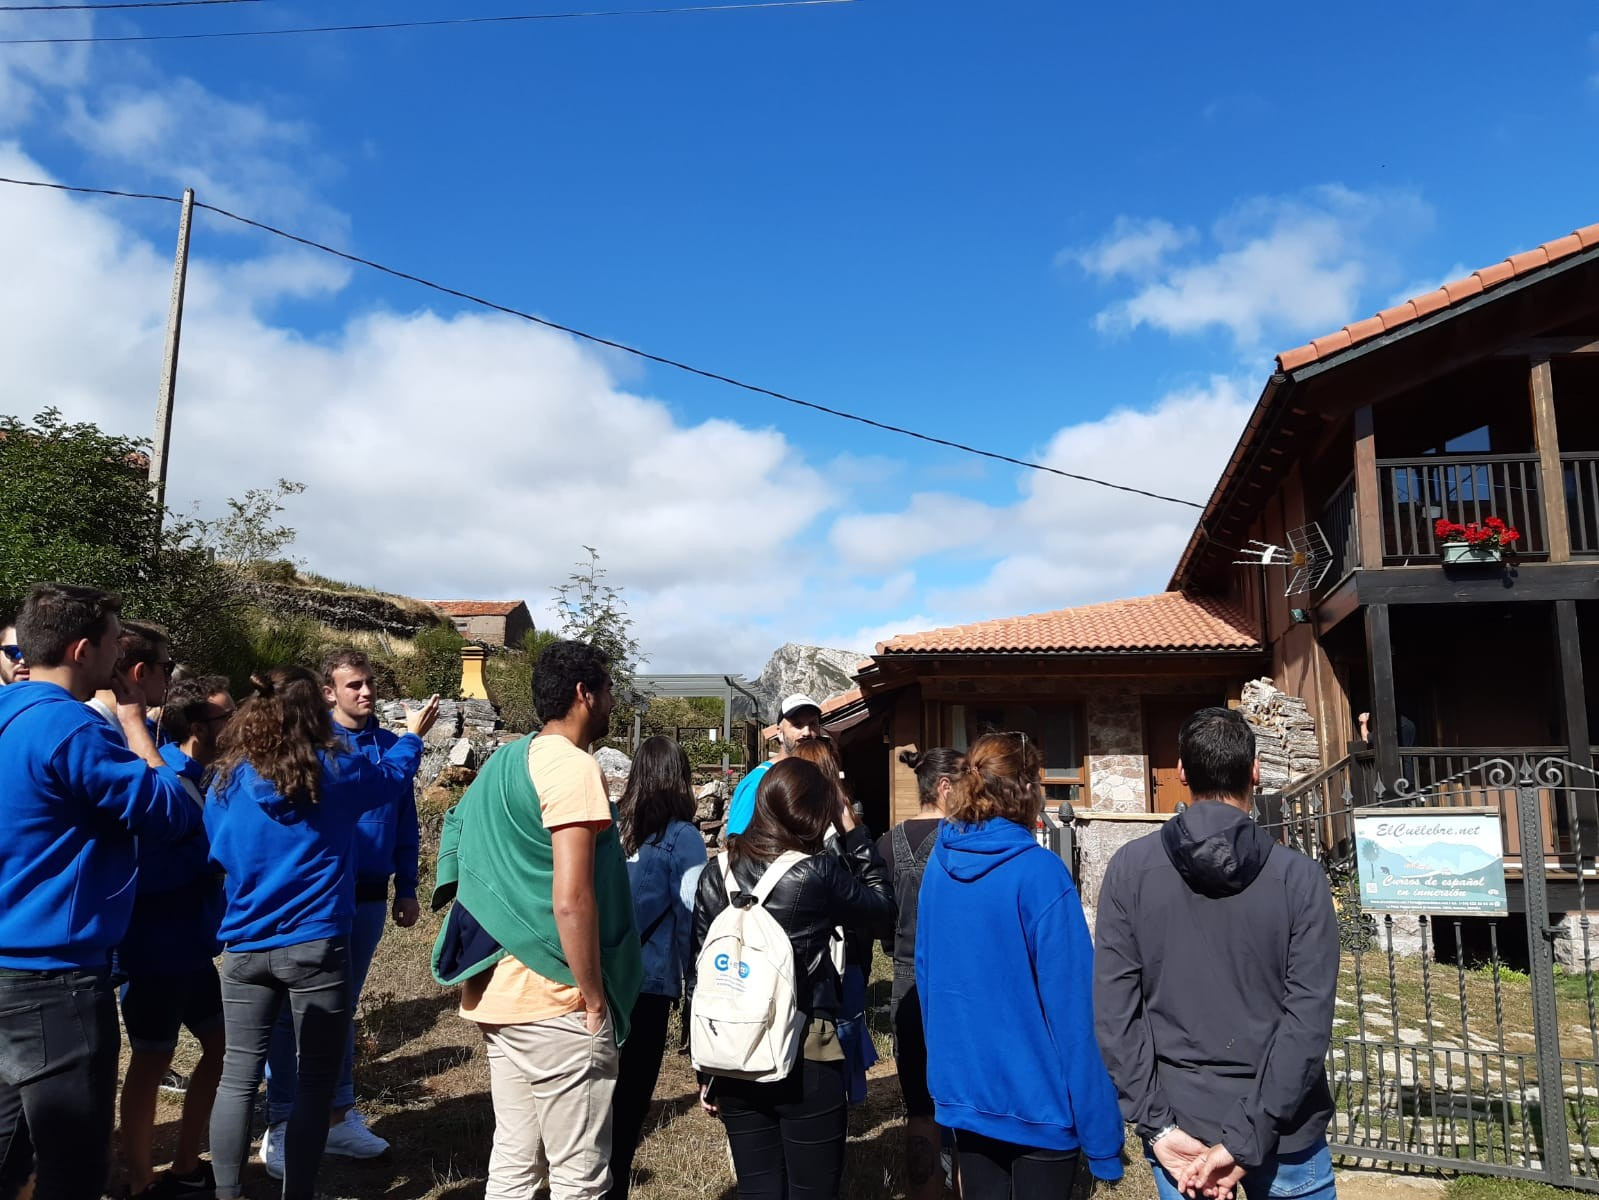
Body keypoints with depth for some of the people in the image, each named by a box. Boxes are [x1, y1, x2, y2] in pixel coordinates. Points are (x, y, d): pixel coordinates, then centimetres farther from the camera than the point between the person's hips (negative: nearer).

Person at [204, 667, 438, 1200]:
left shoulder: (229, 779, 1)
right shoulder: (335, 770, -6)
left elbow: (216, 852, 14)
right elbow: (389, 781, 15)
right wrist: (413, 736, 32)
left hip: (245, 947, 4)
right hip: (315, 946, -3)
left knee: (238, 1075, 11)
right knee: (315, 1079, 7)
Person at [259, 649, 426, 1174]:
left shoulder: (394, 748, 5)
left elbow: (405, 824, 9)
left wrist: (406, 888, 8)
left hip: (369, 896, 4)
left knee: (342, 1007, 16)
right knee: (295, 1010, 5)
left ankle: (338, 1115, 27)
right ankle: (282, 1125, 17)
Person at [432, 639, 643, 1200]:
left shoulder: (503, 763, 12)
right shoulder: (572, 766, -16)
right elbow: (571, 901, -23)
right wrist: (595, 1001, -13)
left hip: (496, 991, 9)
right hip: (554, 998, -9)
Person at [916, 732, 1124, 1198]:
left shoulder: (939, 864, -1)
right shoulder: (1040, 872, -20)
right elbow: (1073, 1006, -20)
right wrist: (1100, 1133, -13)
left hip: (962, 1089, 6)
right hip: (1036, 1099, -5)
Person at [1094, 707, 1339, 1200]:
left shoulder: (1130, 868, -8)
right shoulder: (1299, 876, -10)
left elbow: (1113, 1007, -10)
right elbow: (1309, 1018, -15)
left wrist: (1157, 1124, -7)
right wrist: (1247, 1140, -14)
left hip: (1178, 1123, 1)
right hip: (1283, 1131, 0)